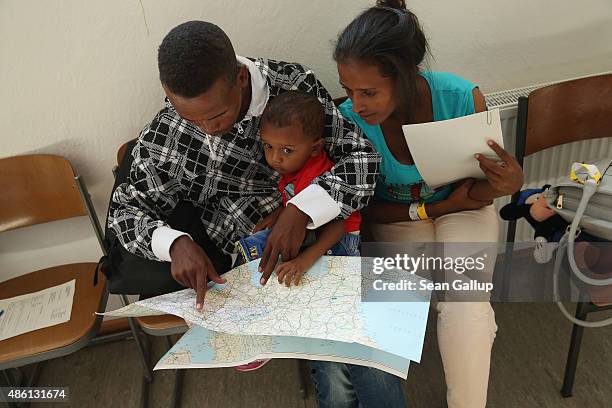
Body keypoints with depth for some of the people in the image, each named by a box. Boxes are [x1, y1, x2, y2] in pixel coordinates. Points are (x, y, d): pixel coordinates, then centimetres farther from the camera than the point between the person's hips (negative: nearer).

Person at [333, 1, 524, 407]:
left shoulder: (461, 98, -25)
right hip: (397, 218, 0)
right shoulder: (349, 120, -24)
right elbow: (361, 206, -10)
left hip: (463, 209, 0)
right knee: (458, 303, -20)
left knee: (466, 306, -20)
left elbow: (492, 175, -7)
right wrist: (435, 207, -20)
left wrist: (508, 181, -32)